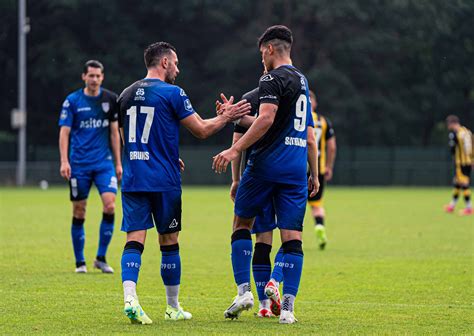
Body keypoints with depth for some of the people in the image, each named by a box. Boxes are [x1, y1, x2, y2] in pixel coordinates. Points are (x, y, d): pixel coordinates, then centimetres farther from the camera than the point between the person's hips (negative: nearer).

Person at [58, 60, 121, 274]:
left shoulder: (110, 99, 7)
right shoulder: (72, 101, -1)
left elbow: (114, 132, 13)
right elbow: (64, 133, -3)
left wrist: (118, 163, 11)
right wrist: (64, 161, -14)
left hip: (104, 162, 2)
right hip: (79, 164, -2)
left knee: (109, 205, -13)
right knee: (79, 213, 2)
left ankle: (101, 258, 0)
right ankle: (80, 262, 13)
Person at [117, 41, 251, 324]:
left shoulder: (127, 94, 13)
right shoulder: (172, 93, -6)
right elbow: (201, 130, -4)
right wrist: (226, 117, 13)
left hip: (132, 180, 4)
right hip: (164, 181, -4)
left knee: (135, 240, -3)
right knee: (169, 243, 7)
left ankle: (130, 297, -24)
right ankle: (173, 307, 17)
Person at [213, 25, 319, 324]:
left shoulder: (273, 78, -5)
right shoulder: (303, 81, 20)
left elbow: (266, 119, -20)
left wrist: (235, 150, -21)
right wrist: (315, 174, 26)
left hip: (266, 165, -6)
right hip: (296, 169, 6)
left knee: (242, 223, 11)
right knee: (292, 237, 0)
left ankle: (244, 290, 1)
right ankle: (288, 307, -6)